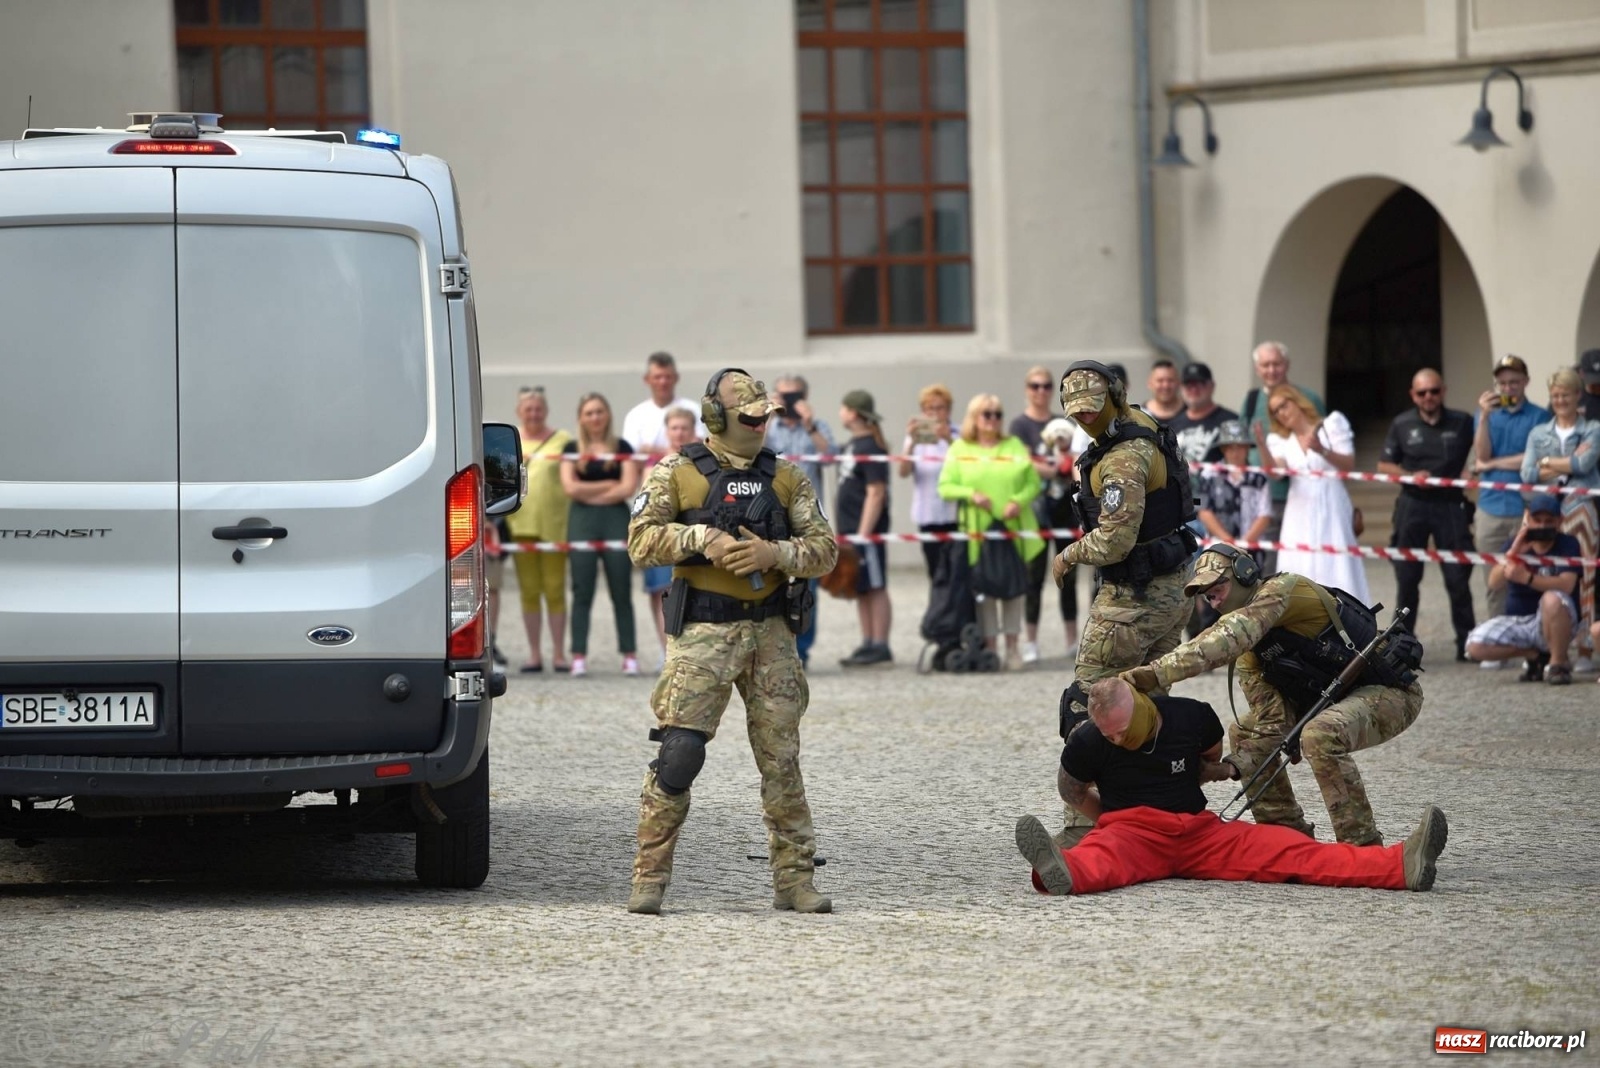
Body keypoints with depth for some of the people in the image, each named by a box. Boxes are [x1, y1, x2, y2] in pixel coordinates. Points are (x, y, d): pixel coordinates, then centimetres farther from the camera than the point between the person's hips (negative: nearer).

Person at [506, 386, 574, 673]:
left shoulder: (562, 440, 6)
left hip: (554, 524, -2)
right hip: (520, 523, 2)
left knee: (555, 589, -1)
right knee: (529, 590, 4)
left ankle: (559, 653, 5)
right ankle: (534, 653, 10)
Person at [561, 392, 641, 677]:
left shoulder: (622, 448, 8)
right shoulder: (572, 450, 9)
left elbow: (629, 488, -3)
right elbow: (571, 487, -3)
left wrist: (591, 493, -4)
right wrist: (608, 485, -3)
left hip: (616, 519, 0)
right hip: (582, 522, 0)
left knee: (621, 591, 0)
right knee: (582, 592, -2)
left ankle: (630, 655, 3)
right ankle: (579, 657, -3)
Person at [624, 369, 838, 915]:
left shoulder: (786, 479, 10)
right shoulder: (676, 475, 2)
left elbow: (824, 549, 5)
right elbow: (642, 540, -6)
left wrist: (775, 553, -13)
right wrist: (701, 537, -19)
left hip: (770, 632, 3)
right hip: (703, 634, -3)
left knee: (781, 758, 5)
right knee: (679, 755, -9)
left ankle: (795, 880, 12)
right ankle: (649, 879, -1)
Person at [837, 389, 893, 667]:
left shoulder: (871, 448, -14)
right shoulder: (852, 445, 14)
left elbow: (876, 493, -18)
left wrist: (863, 533, -21)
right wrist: (847, 530, 16)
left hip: (866, 530, -9)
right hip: (850, 529, 9)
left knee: (875, 587, -5)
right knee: (861, 590, 11)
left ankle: (880, 646, -2)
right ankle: (868, 644, 16)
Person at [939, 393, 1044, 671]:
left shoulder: (1015, 446, 9)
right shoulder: (960, 450, 6)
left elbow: (1033, 483, 6)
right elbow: (945, 487, 1)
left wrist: (1019, 501, -12)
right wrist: (971, 494, -16)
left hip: (1013, 529, 1)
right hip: (978, 531, -1)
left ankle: (1012, 647, 9)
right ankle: (990, 647, 6)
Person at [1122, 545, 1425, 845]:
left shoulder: (1284, 588, -21)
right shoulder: (1248, 653, 4)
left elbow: (1231, 636, -37)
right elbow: (1272, 721, -4)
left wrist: (1158, 672, -46)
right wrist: (1237, 765, -23)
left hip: (1392, 691, -9)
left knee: (1321, 736, -35)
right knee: (1245, 734, 5)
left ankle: (1363, 847, -24)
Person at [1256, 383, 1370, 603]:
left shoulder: (1332, 424, 6)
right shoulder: (1280, 440, 12)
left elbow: (1349, 465, -5)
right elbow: (1276, 472, -7)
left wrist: (1322, 451, -21)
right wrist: (1264, 450, -25)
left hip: (1331, 511, -3)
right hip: (1300, 515, 3)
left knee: (1337, 573, -8)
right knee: (1301, 576, -2)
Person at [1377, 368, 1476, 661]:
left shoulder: (1461, 423, 3)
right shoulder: (1402, 425, 5)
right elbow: (1384, 465, 6)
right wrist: (1410, 476, -8)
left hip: (1450, 504, -1)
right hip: (1413, 504, 1)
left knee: (1458, 577, -3)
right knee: (1407, 577, 6)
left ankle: (1467, 642, 4)